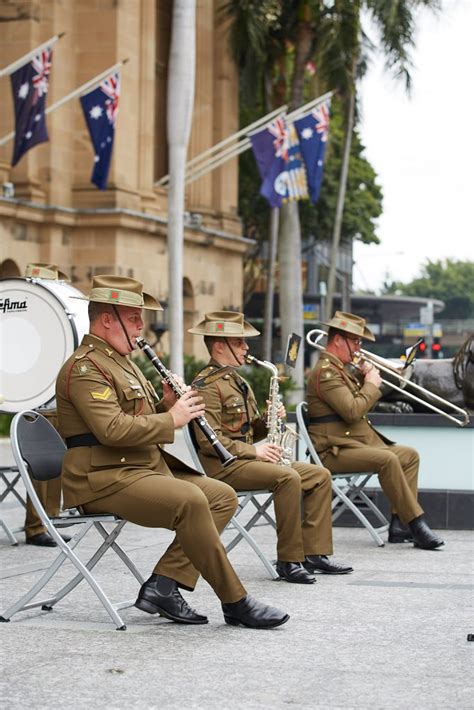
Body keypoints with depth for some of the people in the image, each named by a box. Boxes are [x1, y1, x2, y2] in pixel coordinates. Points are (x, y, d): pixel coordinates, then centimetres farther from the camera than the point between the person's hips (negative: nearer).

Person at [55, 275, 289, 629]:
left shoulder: (123, 362, 21)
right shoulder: (84, 368, -12)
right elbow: (112, 430, -25)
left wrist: (167, 406, 3)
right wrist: (172, 418, -16)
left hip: (147, 467, 10)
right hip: (103, 478, -10)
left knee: (223, 496, -3)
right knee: (190, 500, -30)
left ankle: (163, 585, -9)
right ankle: (236, 603, -20)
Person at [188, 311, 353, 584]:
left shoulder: (237, 381, 20)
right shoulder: (208, 385, -12)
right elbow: (208, 441, -21)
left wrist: (269, 421, 0)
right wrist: (254, 450, -20)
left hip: (246, 458, 10)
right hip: (223, 465, -10)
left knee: (320, 475, 0)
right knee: (288, 477, -32)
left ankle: (314, 553, -4)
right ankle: (289, 561, -25)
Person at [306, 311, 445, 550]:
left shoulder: (340, 369, 19)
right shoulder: (325, 371, -15)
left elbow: (360, 404, 24)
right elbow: (352, 411, -24)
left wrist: (366, 380, 8)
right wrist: (371, 384, -10)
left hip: (361, 441, 11)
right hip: (334, 451, -11)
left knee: (410, 456, 3)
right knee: (388, 459, -30)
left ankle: (399, 525, -3)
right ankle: (416, 525, -25)